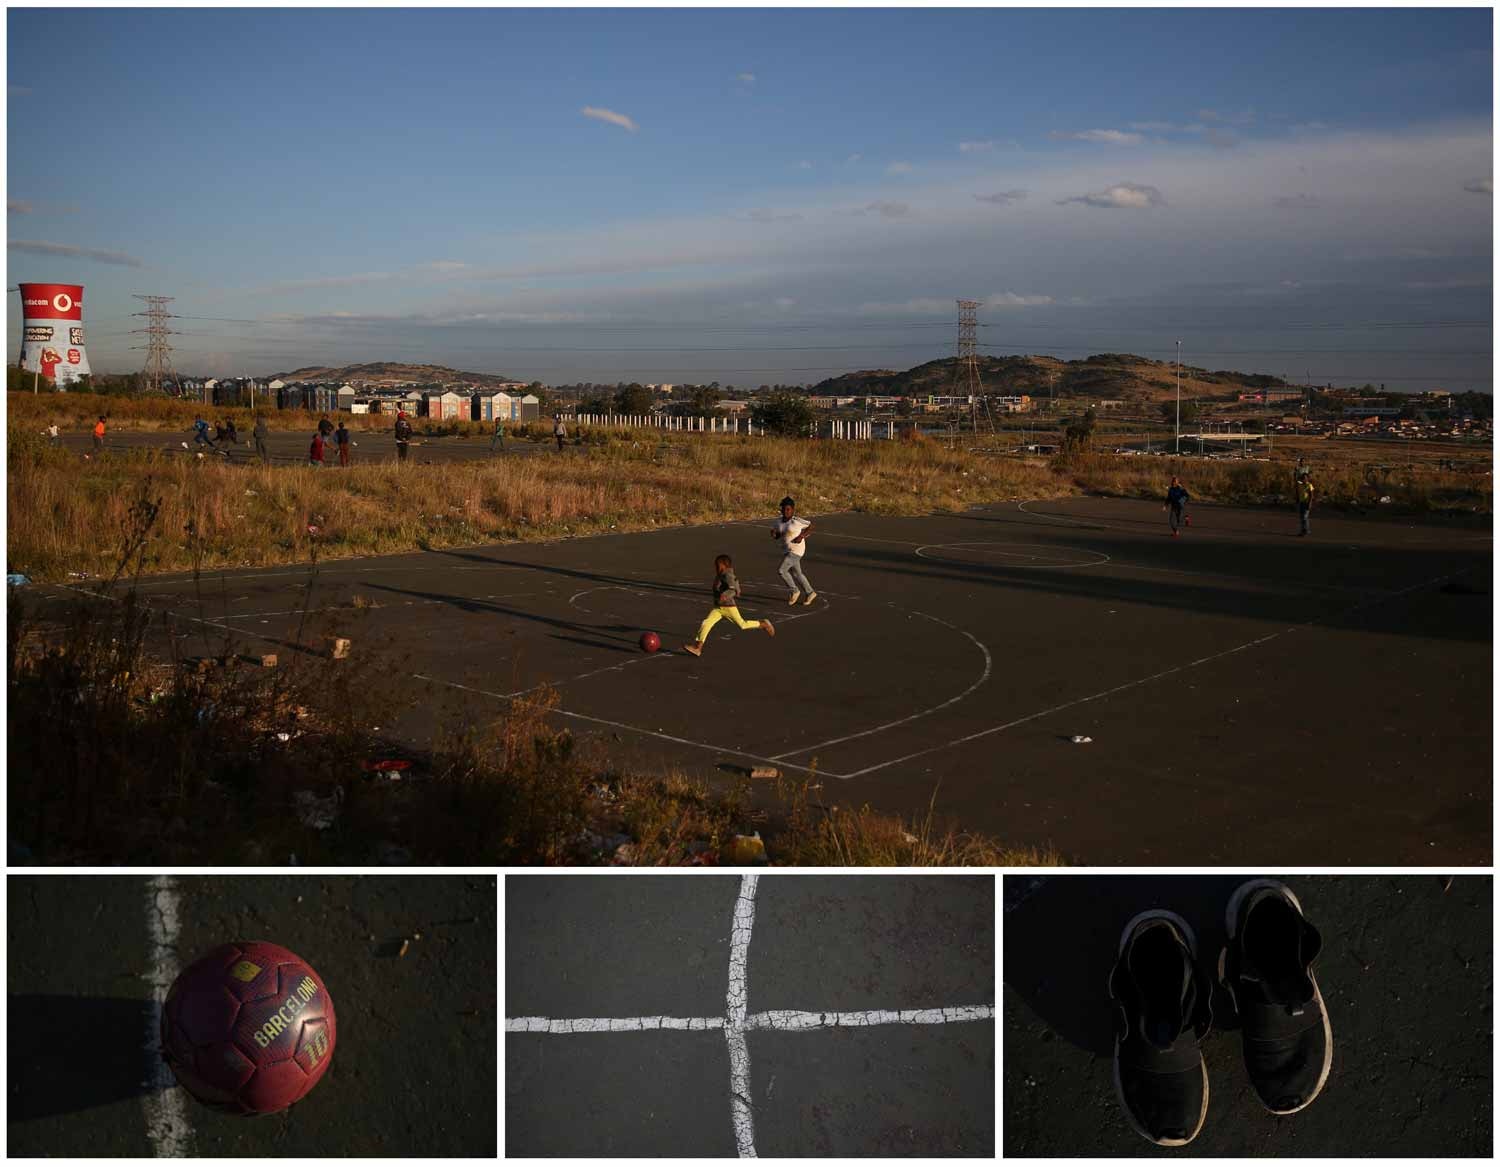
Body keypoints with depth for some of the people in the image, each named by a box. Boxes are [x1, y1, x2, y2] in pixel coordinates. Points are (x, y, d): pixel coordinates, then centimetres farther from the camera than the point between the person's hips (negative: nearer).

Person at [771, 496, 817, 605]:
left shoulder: (796, 521, -15)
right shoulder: (780, 522, 5)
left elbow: (811, 526, -7)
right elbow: (777, 535, 14)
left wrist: (801, 536, -16)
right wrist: (773, 534, -8)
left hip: (796, 550, -8)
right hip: (787, 550, 8)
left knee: (782, 571, -13)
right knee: (797, 574, 15)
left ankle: (795, 591, 5)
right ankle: (810, 593, 30)